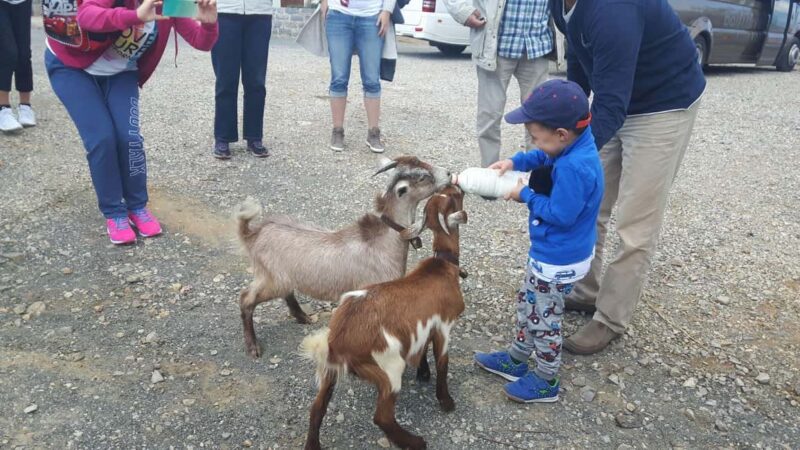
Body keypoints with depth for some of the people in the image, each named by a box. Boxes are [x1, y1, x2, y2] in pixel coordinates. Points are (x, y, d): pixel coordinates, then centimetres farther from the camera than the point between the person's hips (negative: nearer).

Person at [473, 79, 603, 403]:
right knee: (527, 306, 24)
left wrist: (526, 196, -17)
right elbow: (544, 158, 16)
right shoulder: (574, 147, -4)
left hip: (558, 262, -10)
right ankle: (516, 360, 42)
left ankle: (546, 382, 30)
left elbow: (560, 214, -30)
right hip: (550, 253, 10)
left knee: (543, 319, 9)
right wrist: (515, 162, 1)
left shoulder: (574, 168, -33)